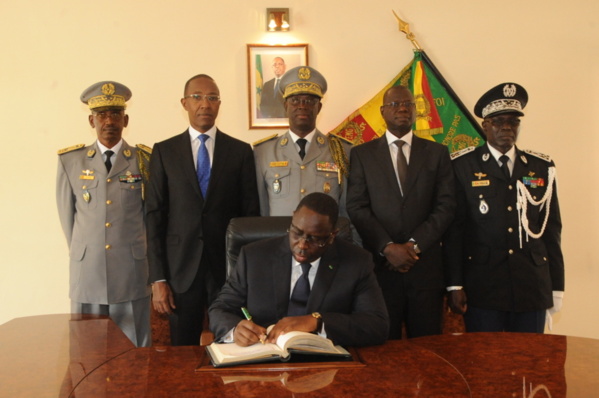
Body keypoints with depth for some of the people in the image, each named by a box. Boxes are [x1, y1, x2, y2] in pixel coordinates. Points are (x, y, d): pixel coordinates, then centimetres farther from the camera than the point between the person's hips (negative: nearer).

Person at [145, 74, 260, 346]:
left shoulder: (240, 151, 5)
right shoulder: (164, 151, 5)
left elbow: (251, 213, 5)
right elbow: (155, 216, 2)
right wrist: (157, 278, -4)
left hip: (229, 267, 0)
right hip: (181, 269, 0)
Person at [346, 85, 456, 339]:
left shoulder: (437, 153, 11)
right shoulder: (362, 154, 7)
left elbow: (446, 206, 2)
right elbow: (357, 208, -1)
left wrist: (414, 245, -10)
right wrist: (387, 248, -13)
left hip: (426, 266, 1)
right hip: (380, 265, -1)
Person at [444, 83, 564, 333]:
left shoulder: (542, 168, 9)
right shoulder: (463, 167, -1)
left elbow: (552, 230, 9)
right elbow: (454, 228, -3)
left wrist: (556, 286, 8)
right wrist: (455, 284, -7)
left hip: (533, 287, 3)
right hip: (482, 287, -3)